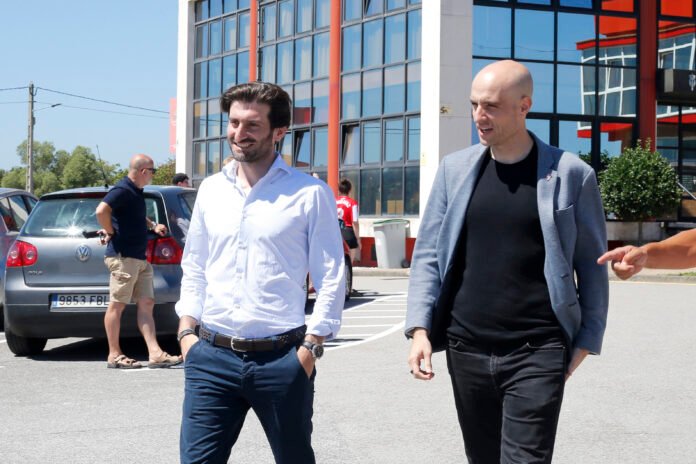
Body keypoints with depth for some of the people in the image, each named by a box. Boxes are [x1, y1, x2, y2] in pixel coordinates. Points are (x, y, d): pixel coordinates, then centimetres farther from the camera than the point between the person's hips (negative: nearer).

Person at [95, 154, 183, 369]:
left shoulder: (136, 192, 17)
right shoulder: (122, 190, -14)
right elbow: (101, 210, -29)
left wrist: (153, 225, 20)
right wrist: (111, 233, -16)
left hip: (140, 258, 10)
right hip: (123, 257, -10)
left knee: (146, 304, 5)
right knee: (117, 305, -2)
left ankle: (155, 353, 3)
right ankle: (114, 355, 4)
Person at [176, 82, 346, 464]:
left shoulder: (310, 194, -3)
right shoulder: (211, 190, 11)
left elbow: (331, 277, -4)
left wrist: (311, 347, -9)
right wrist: (187, 331, 7)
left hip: (281, 359, -3)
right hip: (211, 355, 3)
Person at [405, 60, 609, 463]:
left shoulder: (570, 174, -2)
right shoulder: (455, 169, 6)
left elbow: (592, 266, 3)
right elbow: (428, 254, 6)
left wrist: (586, 340, -2)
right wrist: (420, 328, -4)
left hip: (537, 354, -3)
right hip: (466, 350, 4)